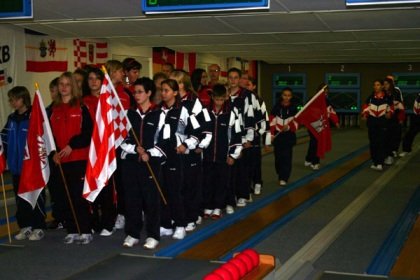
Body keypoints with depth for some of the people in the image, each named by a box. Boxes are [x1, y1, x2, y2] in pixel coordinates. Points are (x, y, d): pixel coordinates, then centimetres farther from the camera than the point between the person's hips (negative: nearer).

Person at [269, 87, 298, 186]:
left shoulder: (293, 108, 0)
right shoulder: (276, 107, 0)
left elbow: (296, 123, 0)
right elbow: (272, 122, 0)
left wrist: (289, 126, -20)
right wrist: (271, 134, -7)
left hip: (289, 136, -1)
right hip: (277, 135, 1)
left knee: (286, 157, -7)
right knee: (278, 157, 7)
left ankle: (284, 178, -4)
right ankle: (280, 174, 27)